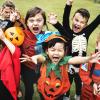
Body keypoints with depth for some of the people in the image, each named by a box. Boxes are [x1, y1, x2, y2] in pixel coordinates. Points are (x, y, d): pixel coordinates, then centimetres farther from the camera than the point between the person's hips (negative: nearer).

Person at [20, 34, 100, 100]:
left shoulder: (64, 60, -20)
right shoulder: (45, 58, -20)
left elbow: (74, 59, -37)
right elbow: (40, 57, -42)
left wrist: (87, 59, -56)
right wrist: (35, 57, -67)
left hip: (59, 91, 1)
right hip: (45, 90, 0)